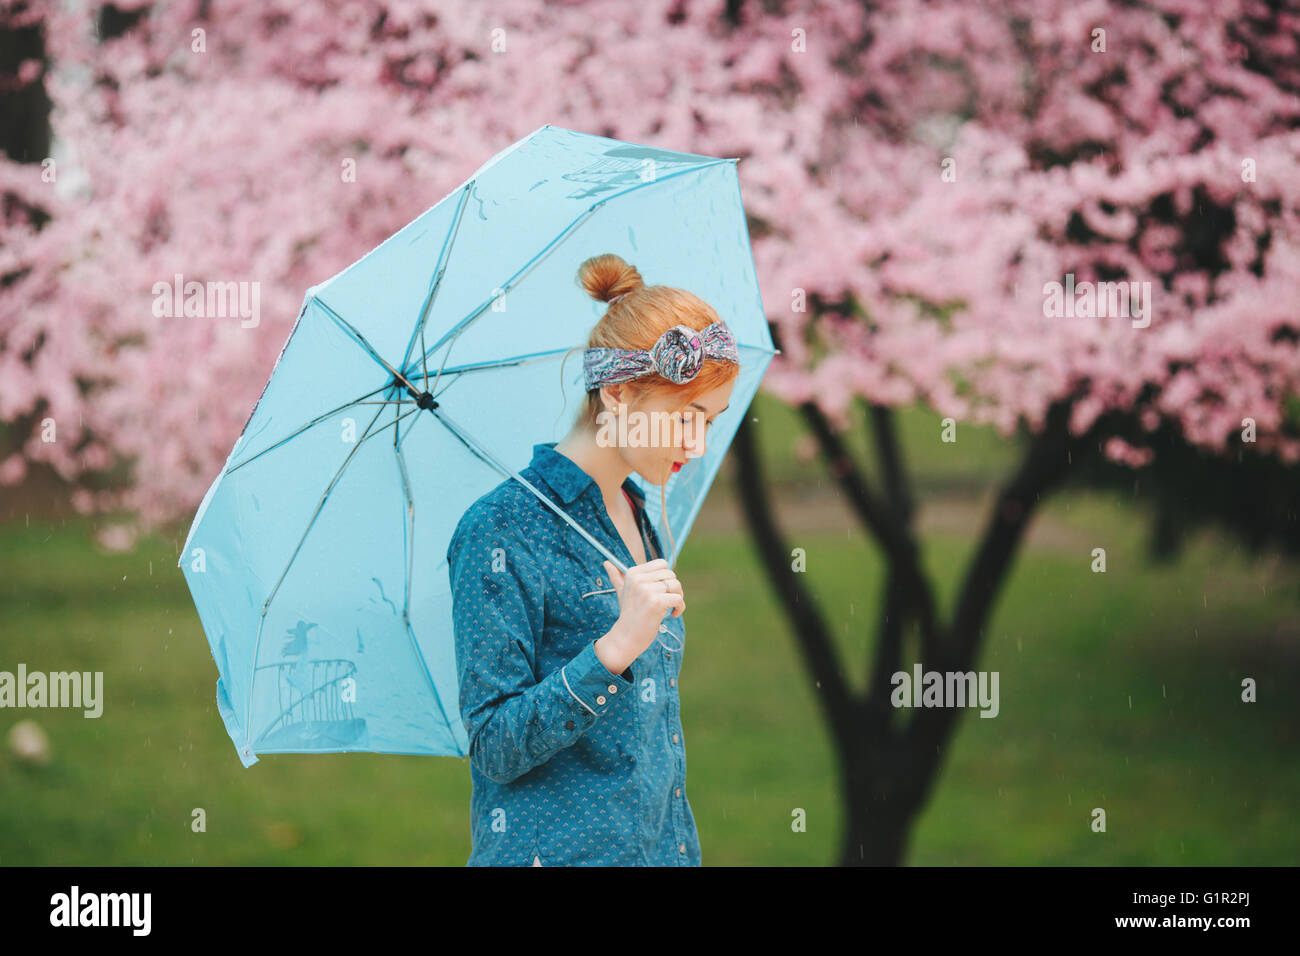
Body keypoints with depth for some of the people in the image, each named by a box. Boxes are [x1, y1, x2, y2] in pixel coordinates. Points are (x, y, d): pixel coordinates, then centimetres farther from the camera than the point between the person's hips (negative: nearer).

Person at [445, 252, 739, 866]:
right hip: (558, 851, -7)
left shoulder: (638, 518, 12)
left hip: (662, 844, 7)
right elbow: (496, 748, -17)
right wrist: (617, 647, -26)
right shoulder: (501, 531, -13)